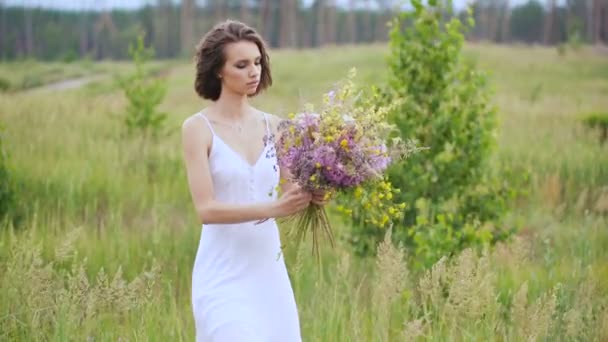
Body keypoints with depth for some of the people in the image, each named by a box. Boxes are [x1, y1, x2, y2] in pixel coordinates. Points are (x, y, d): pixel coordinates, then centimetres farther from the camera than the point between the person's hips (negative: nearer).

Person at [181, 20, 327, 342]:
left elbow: (288, 197, 9)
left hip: (269, 270, 5)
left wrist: (310, 197, -14)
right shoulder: (198, 128, -7)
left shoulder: (272, 125, 8)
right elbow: (206, 209, -15)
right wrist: (272, 208, -26)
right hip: (224, 275, -5)